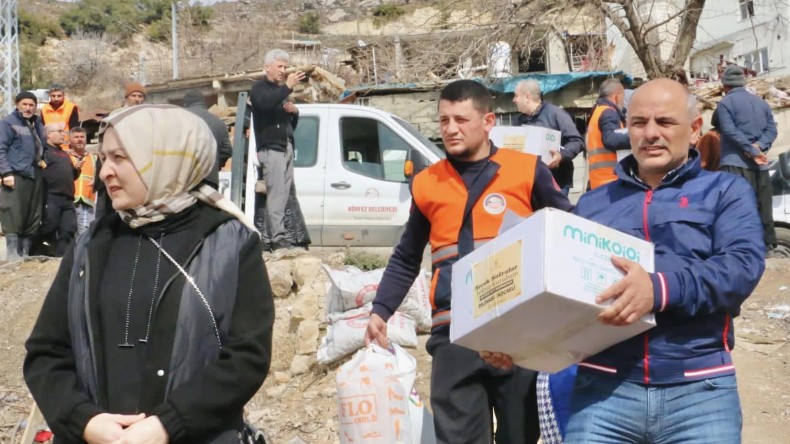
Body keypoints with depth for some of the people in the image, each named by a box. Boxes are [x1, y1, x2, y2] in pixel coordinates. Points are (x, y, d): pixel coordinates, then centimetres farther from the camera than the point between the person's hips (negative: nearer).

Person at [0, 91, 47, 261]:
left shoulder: (38, 125, 20)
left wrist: (42, 160, 14)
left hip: (36, 177, 7)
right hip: (16, 176, -7)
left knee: (33, 220, 8)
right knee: (14, 219, -9)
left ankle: (25, 255, 15)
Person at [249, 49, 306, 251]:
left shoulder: (280, 90, 25)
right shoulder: (260, 88, 0)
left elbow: (292, 124, 28)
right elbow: (265, 103, -26)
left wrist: (294, 111, 7)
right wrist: (288, 87, -29)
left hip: (286, 148, 9)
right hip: (271, 148, -9)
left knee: (286, 193, 5)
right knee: (277, 193, -15)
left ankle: (272, 234, 8)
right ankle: (278, 238, -19)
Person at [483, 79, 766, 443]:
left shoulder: (726, 191, 10)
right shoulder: (593, 203, 19)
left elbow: (744, 263, -8)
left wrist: (661, 289, -25)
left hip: (699, 389, -2)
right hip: (604, 386, 2)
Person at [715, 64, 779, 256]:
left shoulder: (725, 103, -4)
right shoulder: (761, 102, 17)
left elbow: (729, 131, -15)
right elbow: (772, 128, 7)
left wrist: (752, 150, -14)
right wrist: (759, 147, -6)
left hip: (735, 162, -6)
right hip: (760, 164, 6)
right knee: (763, 205, 12)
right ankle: (768, 245, 15)